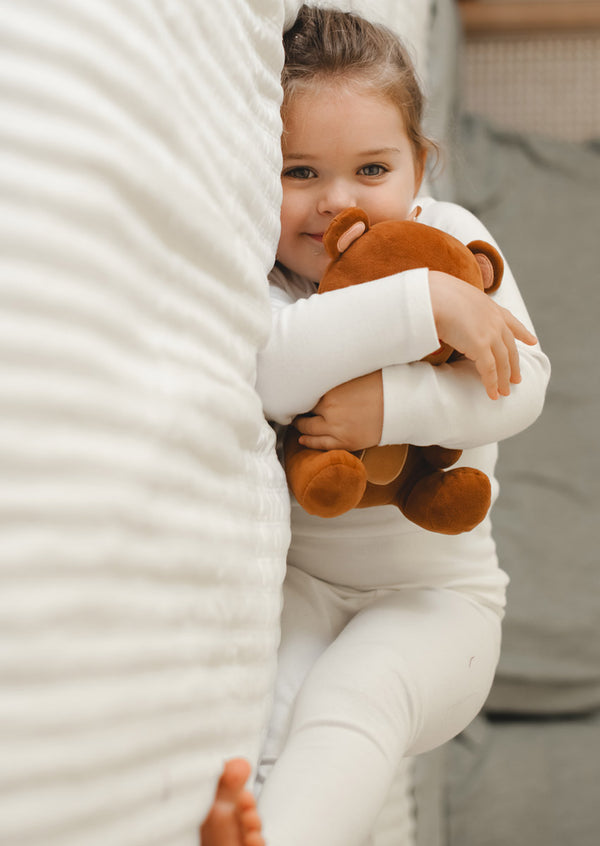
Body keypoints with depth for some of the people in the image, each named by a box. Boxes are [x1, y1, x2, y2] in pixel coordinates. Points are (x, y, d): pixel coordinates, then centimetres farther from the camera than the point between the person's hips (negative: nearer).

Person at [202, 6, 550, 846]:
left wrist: (391, 405, -29)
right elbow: (267, 368, -35)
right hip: (296, 580, 1)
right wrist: (425, 303, -33)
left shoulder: (451, 235, -2)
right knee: (263, 701, -31)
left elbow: (519, 386, -13)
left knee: (350, 699, -31)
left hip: (436, 592, -1)